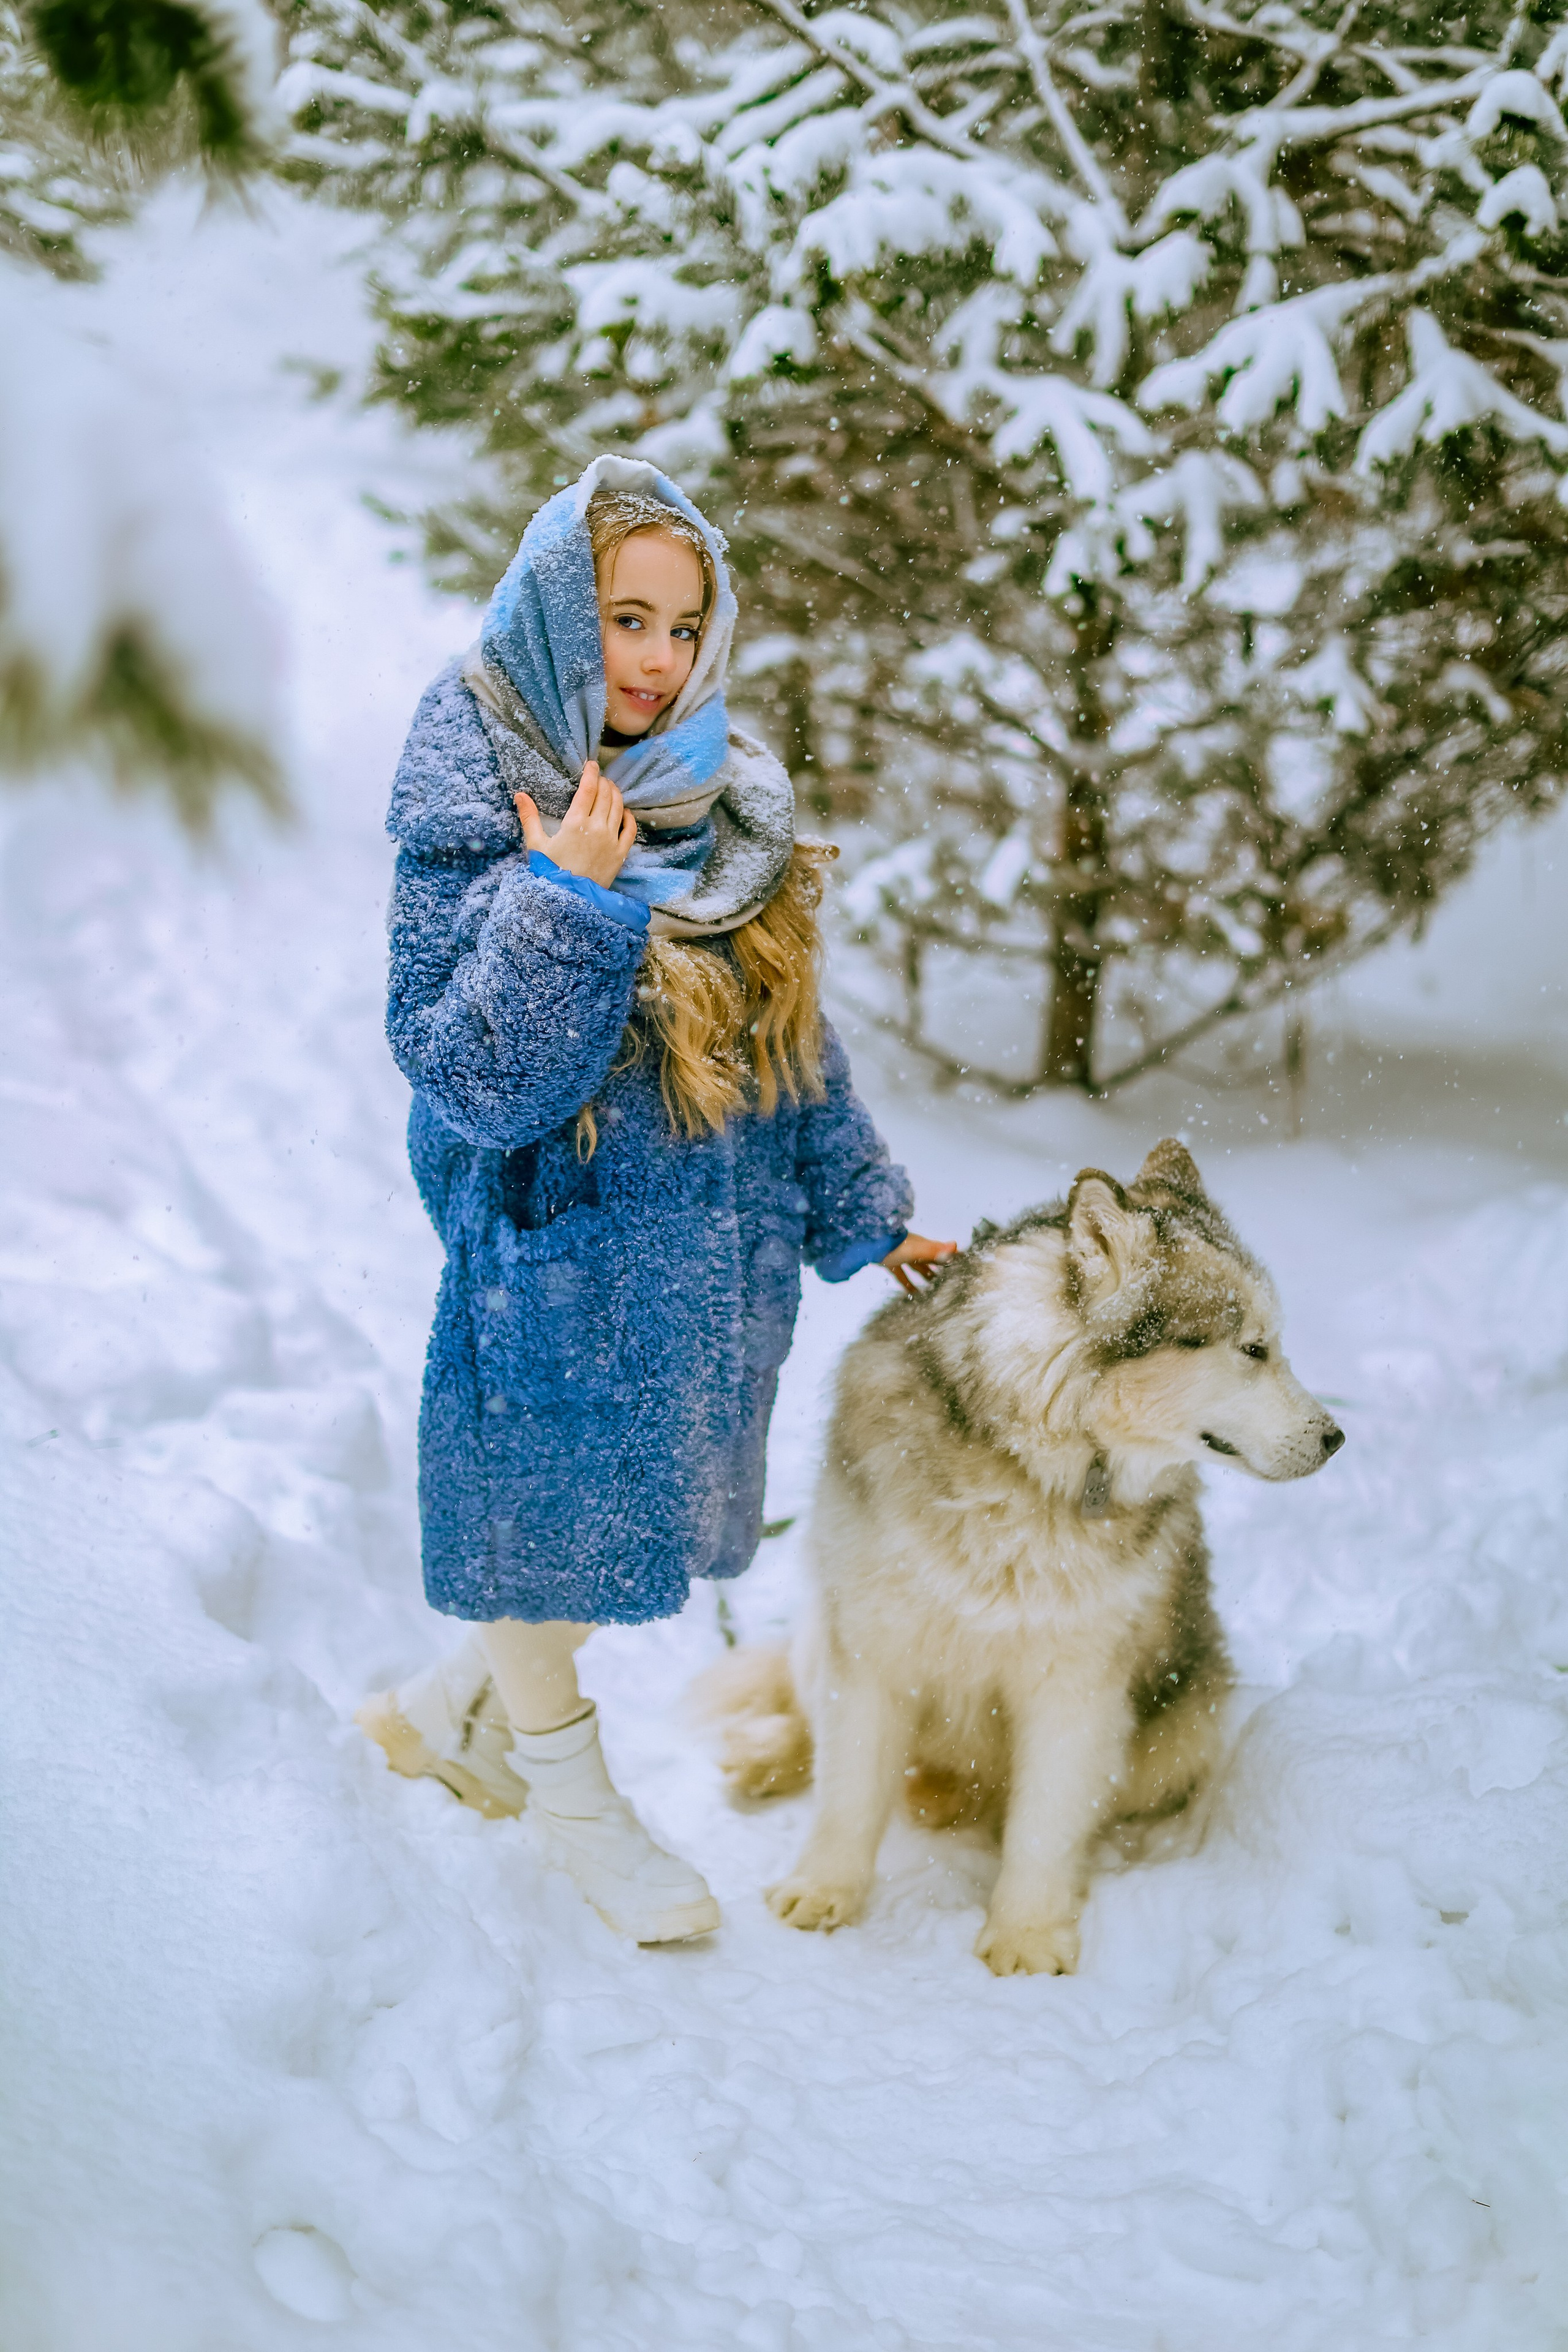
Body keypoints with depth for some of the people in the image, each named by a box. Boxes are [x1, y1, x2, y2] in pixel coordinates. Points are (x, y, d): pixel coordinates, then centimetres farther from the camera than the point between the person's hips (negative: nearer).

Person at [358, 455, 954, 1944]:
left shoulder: (726, 800, 3)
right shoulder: (471, 813, -14)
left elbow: (792, 1032, 11)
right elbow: (468, 1077, -21)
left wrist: (864, 1214, 12)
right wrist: (565, 901, -30)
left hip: (719, 1247, 6)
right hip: (562, 1244, -6)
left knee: (647, 1507, 16)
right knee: (550, 1495, 10)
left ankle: (447, 1709, 39)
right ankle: (571, 1798, 33)